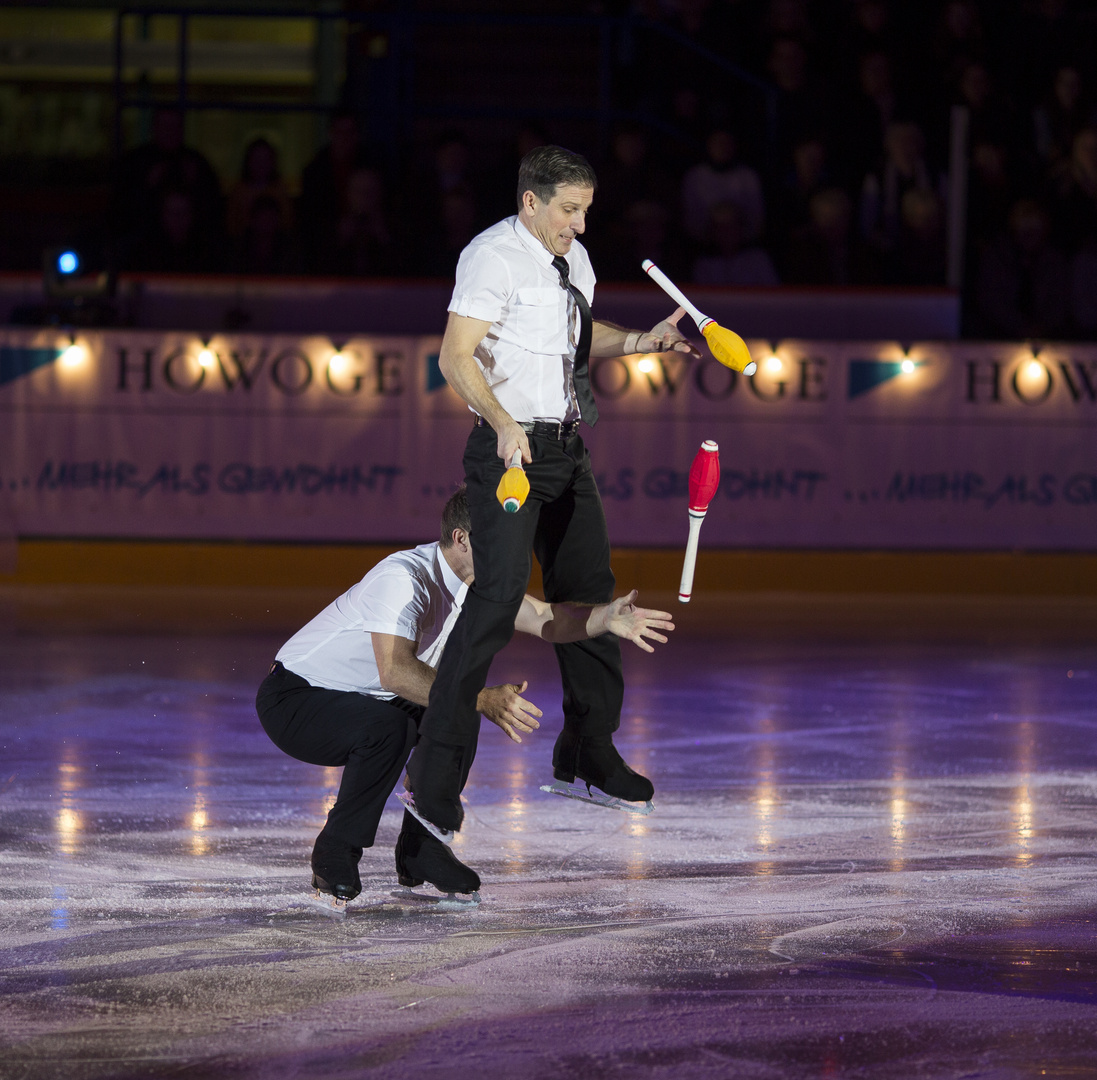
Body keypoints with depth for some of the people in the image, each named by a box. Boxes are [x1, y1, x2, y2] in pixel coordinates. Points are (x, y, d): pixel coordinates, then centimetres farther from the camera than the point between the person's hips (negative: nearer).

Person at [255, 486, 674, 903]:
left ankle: (419, 847, 9)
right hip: (291, 699, -9)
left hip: (364, 700, 9)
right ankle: (334, 854, -14)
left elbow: (543, 618, -6)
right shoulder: (404, 578, -30)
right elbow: (394, 671, -42)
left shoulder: (475, 576, -2)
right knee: (388, 726, -33)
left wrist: (607, 619, -25)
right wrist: (484, 699, -46)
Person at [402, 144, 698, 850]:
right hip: (511, 447, -9)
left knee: (589, 586, 15)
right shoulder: (494, 258, -15)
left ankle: (588, 752, 31)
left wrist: (641, 342, 13)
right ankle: (436, 772, -16)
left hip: (567, 448, 9)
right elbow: (456, 356, -22)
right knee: (499, 593, -18)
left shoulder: (573, 259, 12)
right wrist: (502, 424, -36)